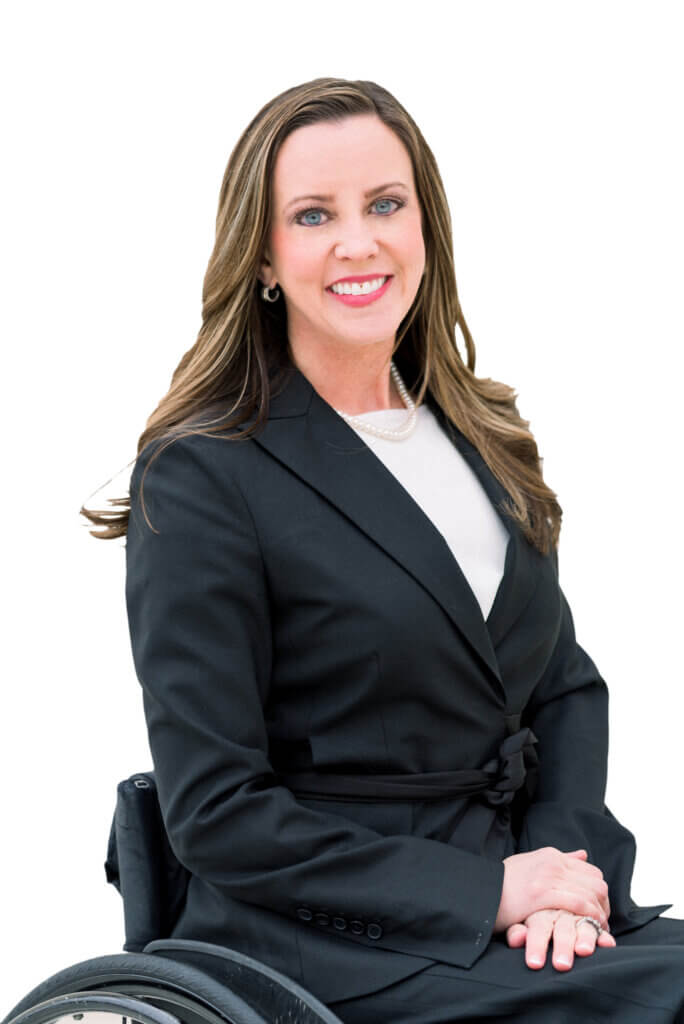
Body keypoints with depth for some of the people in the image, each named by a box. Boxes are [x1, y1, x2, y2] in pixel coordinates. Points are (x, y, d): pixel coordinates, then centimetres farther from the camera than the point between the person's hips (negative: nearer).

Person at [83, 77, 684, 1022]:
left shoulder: (483, 435, 11)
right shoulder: (201, 476, -9)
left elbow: (567, 681, 15)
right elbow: (214, 813, -11)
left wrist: (564, 861, -5)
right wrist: (487, 890, -15)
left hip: (513, 912, 7)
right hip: (321, 944, -6)